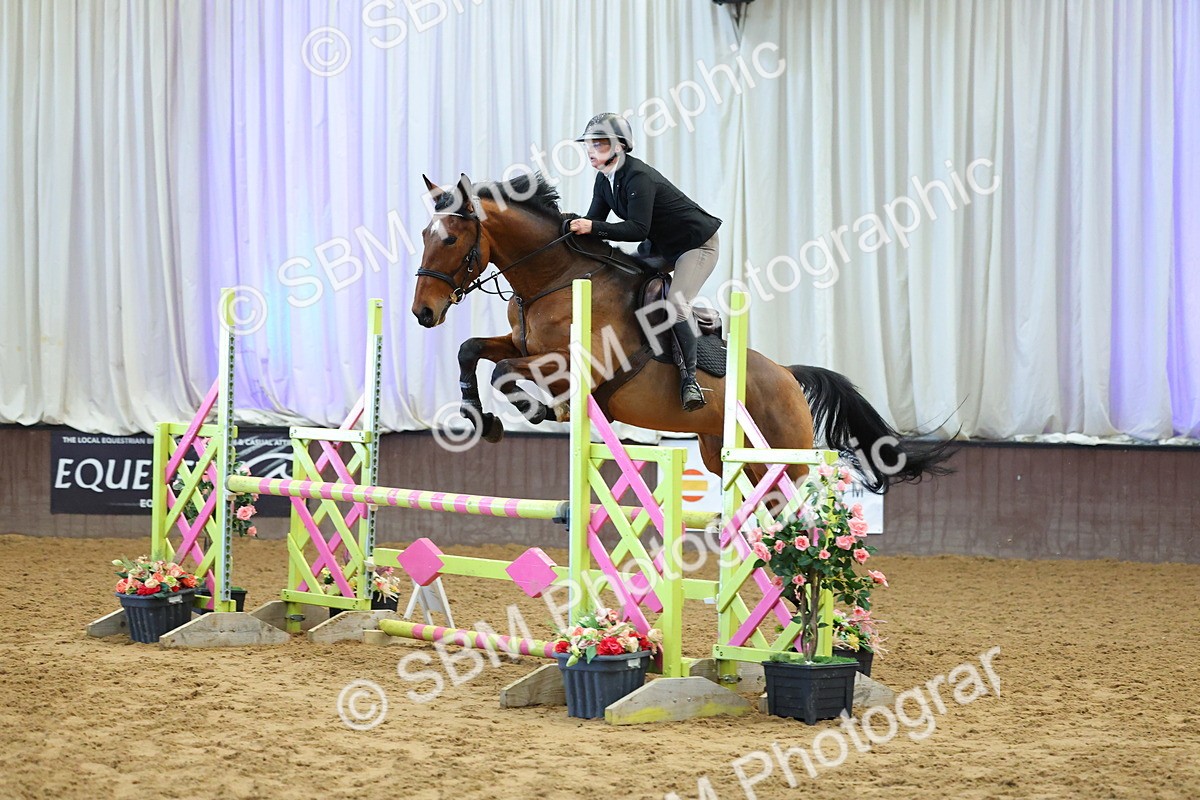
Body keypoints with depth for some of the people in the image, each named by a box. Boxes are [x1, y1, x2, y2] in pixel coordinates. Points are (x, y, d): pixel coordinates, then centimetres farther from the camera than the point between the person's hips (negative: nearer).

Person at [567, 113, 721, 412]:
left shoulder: (638, 177, -30)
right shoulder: (605, 179, -2)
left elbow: (638, 229, -36)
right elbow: (595, 220, 0)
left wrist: (593, 227, -42)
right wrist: (576, 224, -20)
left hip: (697, 244, -10)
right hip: (660, 245, 10)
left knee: (675, 305, -25)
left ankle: (689, 377, -12)